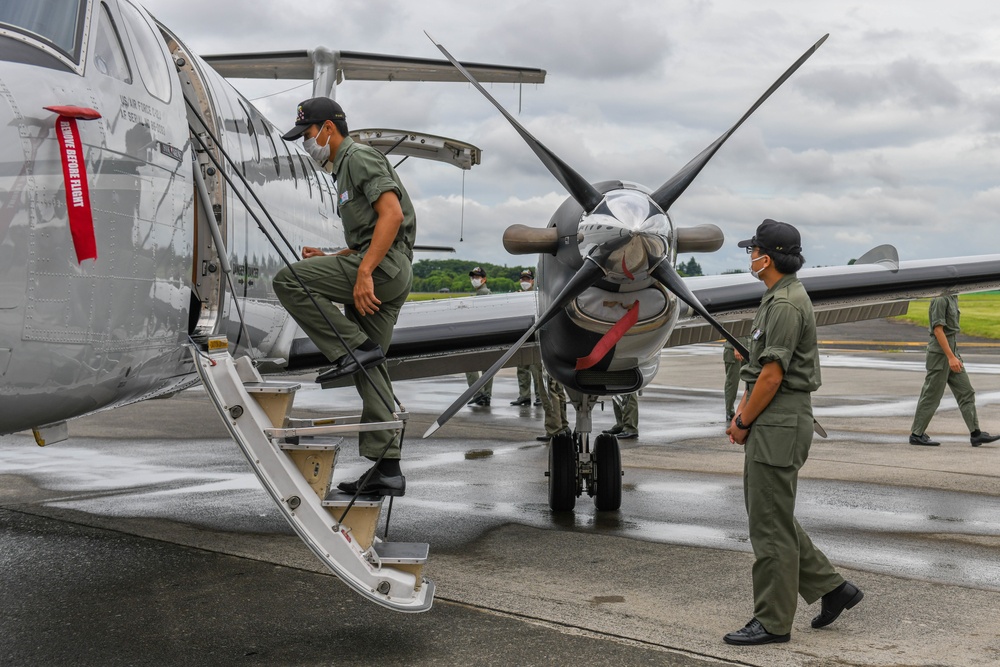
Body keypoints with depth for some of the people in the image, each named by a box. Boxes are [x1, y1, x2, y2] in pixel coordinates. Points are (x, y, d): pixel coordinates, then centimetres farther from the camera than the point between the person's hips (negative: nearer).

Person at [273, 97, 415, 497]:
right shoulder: (345, 169, 29)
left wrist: (363, 272, -26)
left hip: (384, 267, -10)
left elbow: (392, 214, -19)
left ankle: (353, 348, -13)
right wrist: (329, 259, 17)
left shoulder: (360, 158, -3)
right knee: (369, 370, 6)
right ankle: (386, 468, 4)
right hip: (382, 275, 10)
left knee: (288, 282, -14)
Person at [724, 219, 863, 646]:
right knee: (767, 514, 16)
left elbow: (773, 375, -20)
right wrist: (742, 409, 13)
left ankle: (773, 621, 6)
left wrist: (743, 423, -11)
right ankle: (831, 587, 21)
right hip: (771, 422, 11)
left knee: (770, 523, -3)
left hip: (779, 425, -11)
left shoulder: (786, 304, -18)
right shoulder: (778, 298, 15)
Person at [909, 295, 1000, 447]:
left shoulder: (953, 297, 12)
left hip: (952, 352, 9)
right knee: (931, 396, -1)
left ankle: (975, 434, 8)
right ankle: (916, 434, 9)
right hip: (940, 353, -9)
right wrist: (951, 357, -22)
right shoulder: (940, 298, -18)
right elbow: (938, 329, -21)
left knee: (966, 393, 6)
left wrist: (955, 356, 20)